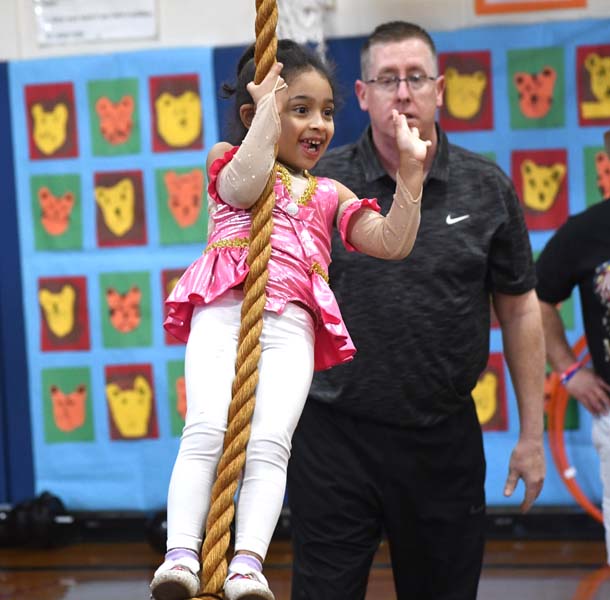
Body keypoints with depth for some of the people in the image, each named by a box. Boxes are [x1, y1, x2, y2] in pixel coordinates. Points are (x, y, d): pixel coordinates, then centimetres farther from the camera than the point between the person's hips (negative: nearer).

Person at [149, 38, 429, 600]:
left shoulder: (330, 194, 27)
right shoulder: (229, 158, 20)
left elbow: (393, 243, 17)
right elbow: (244, 185, -6)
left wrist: (410, 172, 8)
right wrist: (268, 110, 2)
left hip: (289, 325, 2)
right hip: (223, 311, -2)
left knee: (270, 441, -18)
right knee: (206, 430, -21)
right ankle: (182, 553, -26)